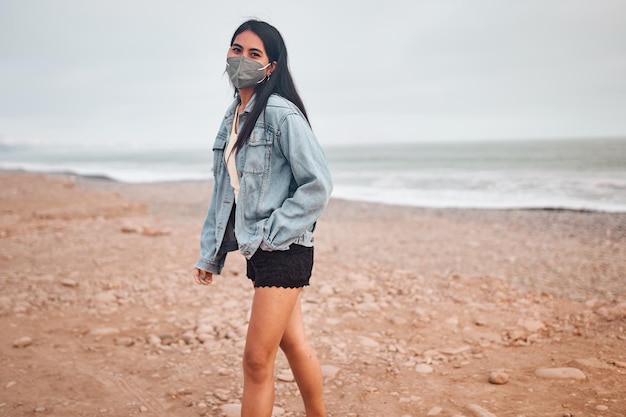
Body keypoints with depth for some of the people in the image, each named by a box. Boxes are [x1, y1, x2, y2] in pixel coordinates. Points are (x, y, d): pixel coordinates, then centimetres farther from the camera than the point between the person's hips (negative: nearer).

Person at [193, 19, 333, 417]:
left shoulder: (280, 113, -12)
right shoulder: (232, 116, 13)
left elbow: (318, 183, -16)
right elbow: (223, 189, 17)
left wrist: (274, 233, -15)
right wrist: (210, 253, 16)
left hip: (283, 250, -8)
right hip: (256, 250, 8)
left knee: (257, 359, -5)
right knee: (293, 343, 18)